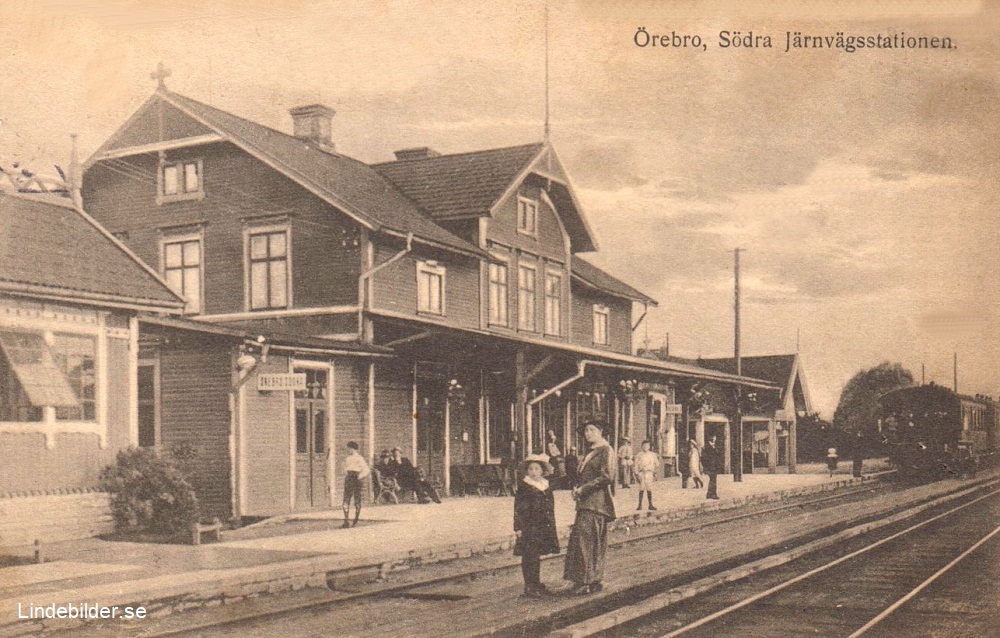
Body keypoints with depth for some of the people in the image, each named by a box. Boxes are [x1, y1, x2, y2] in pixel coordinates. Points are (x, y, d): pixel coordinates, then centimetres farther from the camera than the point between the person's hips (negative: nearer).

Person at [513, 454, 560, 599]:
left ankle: (536, 585, 21)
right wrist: (518, 527, -12)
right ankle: (529, 588, 0)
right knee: (529, 557, -4)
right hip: (528, 526, -5)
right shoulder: (523, 486, -5)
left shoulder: (547, 487, 11)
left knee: (537, 556, 12)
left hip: (544, 527, 5)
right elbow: (518, 508, -7)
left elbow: (551, 508, 18)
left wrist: (552, 526, 15)